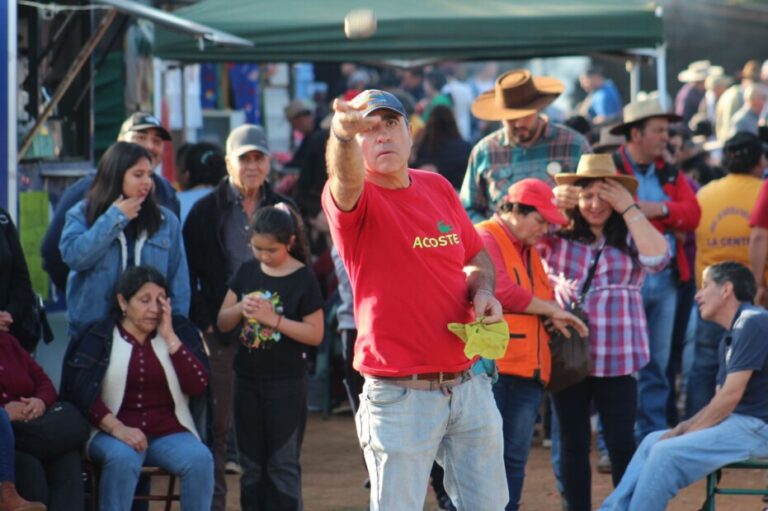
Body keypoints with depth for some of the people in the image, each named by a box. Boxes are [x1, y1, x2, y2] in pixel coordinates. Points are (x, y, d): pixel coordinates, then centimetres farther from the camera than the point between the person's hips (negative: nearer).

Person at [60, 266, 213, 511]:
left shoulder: (180, 331, 11)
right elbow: (82, 393, -5)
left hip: (169, 433, 2)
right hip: (112, 433, -2)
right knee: (122, 458, -35)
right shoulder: (99, 337, 5)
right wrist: (117, 428, -20)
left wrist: (170, 337, -7)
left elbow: (198, 385, -2)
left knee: (200, 458, -28)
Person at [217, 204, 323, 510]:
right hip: (248, 380, 5)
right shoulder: (247, 272, 5)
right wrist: (240, 308, -13)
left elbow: (315, 334, -12)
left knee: (283, 464, -2)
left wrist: (274, 319, -21)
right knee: (252, 464, 11)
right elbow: (223, 323, 7)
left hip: (286, 383, -5)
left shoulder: (303, 279, -9)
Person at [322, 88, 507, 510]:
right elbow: (346, 179, -35)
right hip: (400, 396, -5)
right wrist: (343, 135, -58)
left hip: (469, 386, 5)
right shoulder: (356, 200, -9)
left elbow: (476, 256, 22)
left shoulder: (438, 187, 8)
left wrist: (482, 291, -2)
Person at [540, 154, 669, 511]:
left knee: (622, 444, 0)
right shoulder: (557, 235, 2)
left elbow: (657, 258, -12)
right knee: (574, 444, 10)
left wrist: (629, 209, -11)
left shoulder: (630, 237, 4)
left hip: (617, 359, -1)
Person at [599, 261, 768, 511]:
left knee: (666, 452, -18)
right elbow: (720, 399, 17)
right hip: (739, 422, 10)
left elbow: (731, 395, -18)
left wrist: (688, 433, -10)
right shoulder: (730, 337, 19)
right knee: (654, 441, 7)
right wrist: (684, 427, 0)